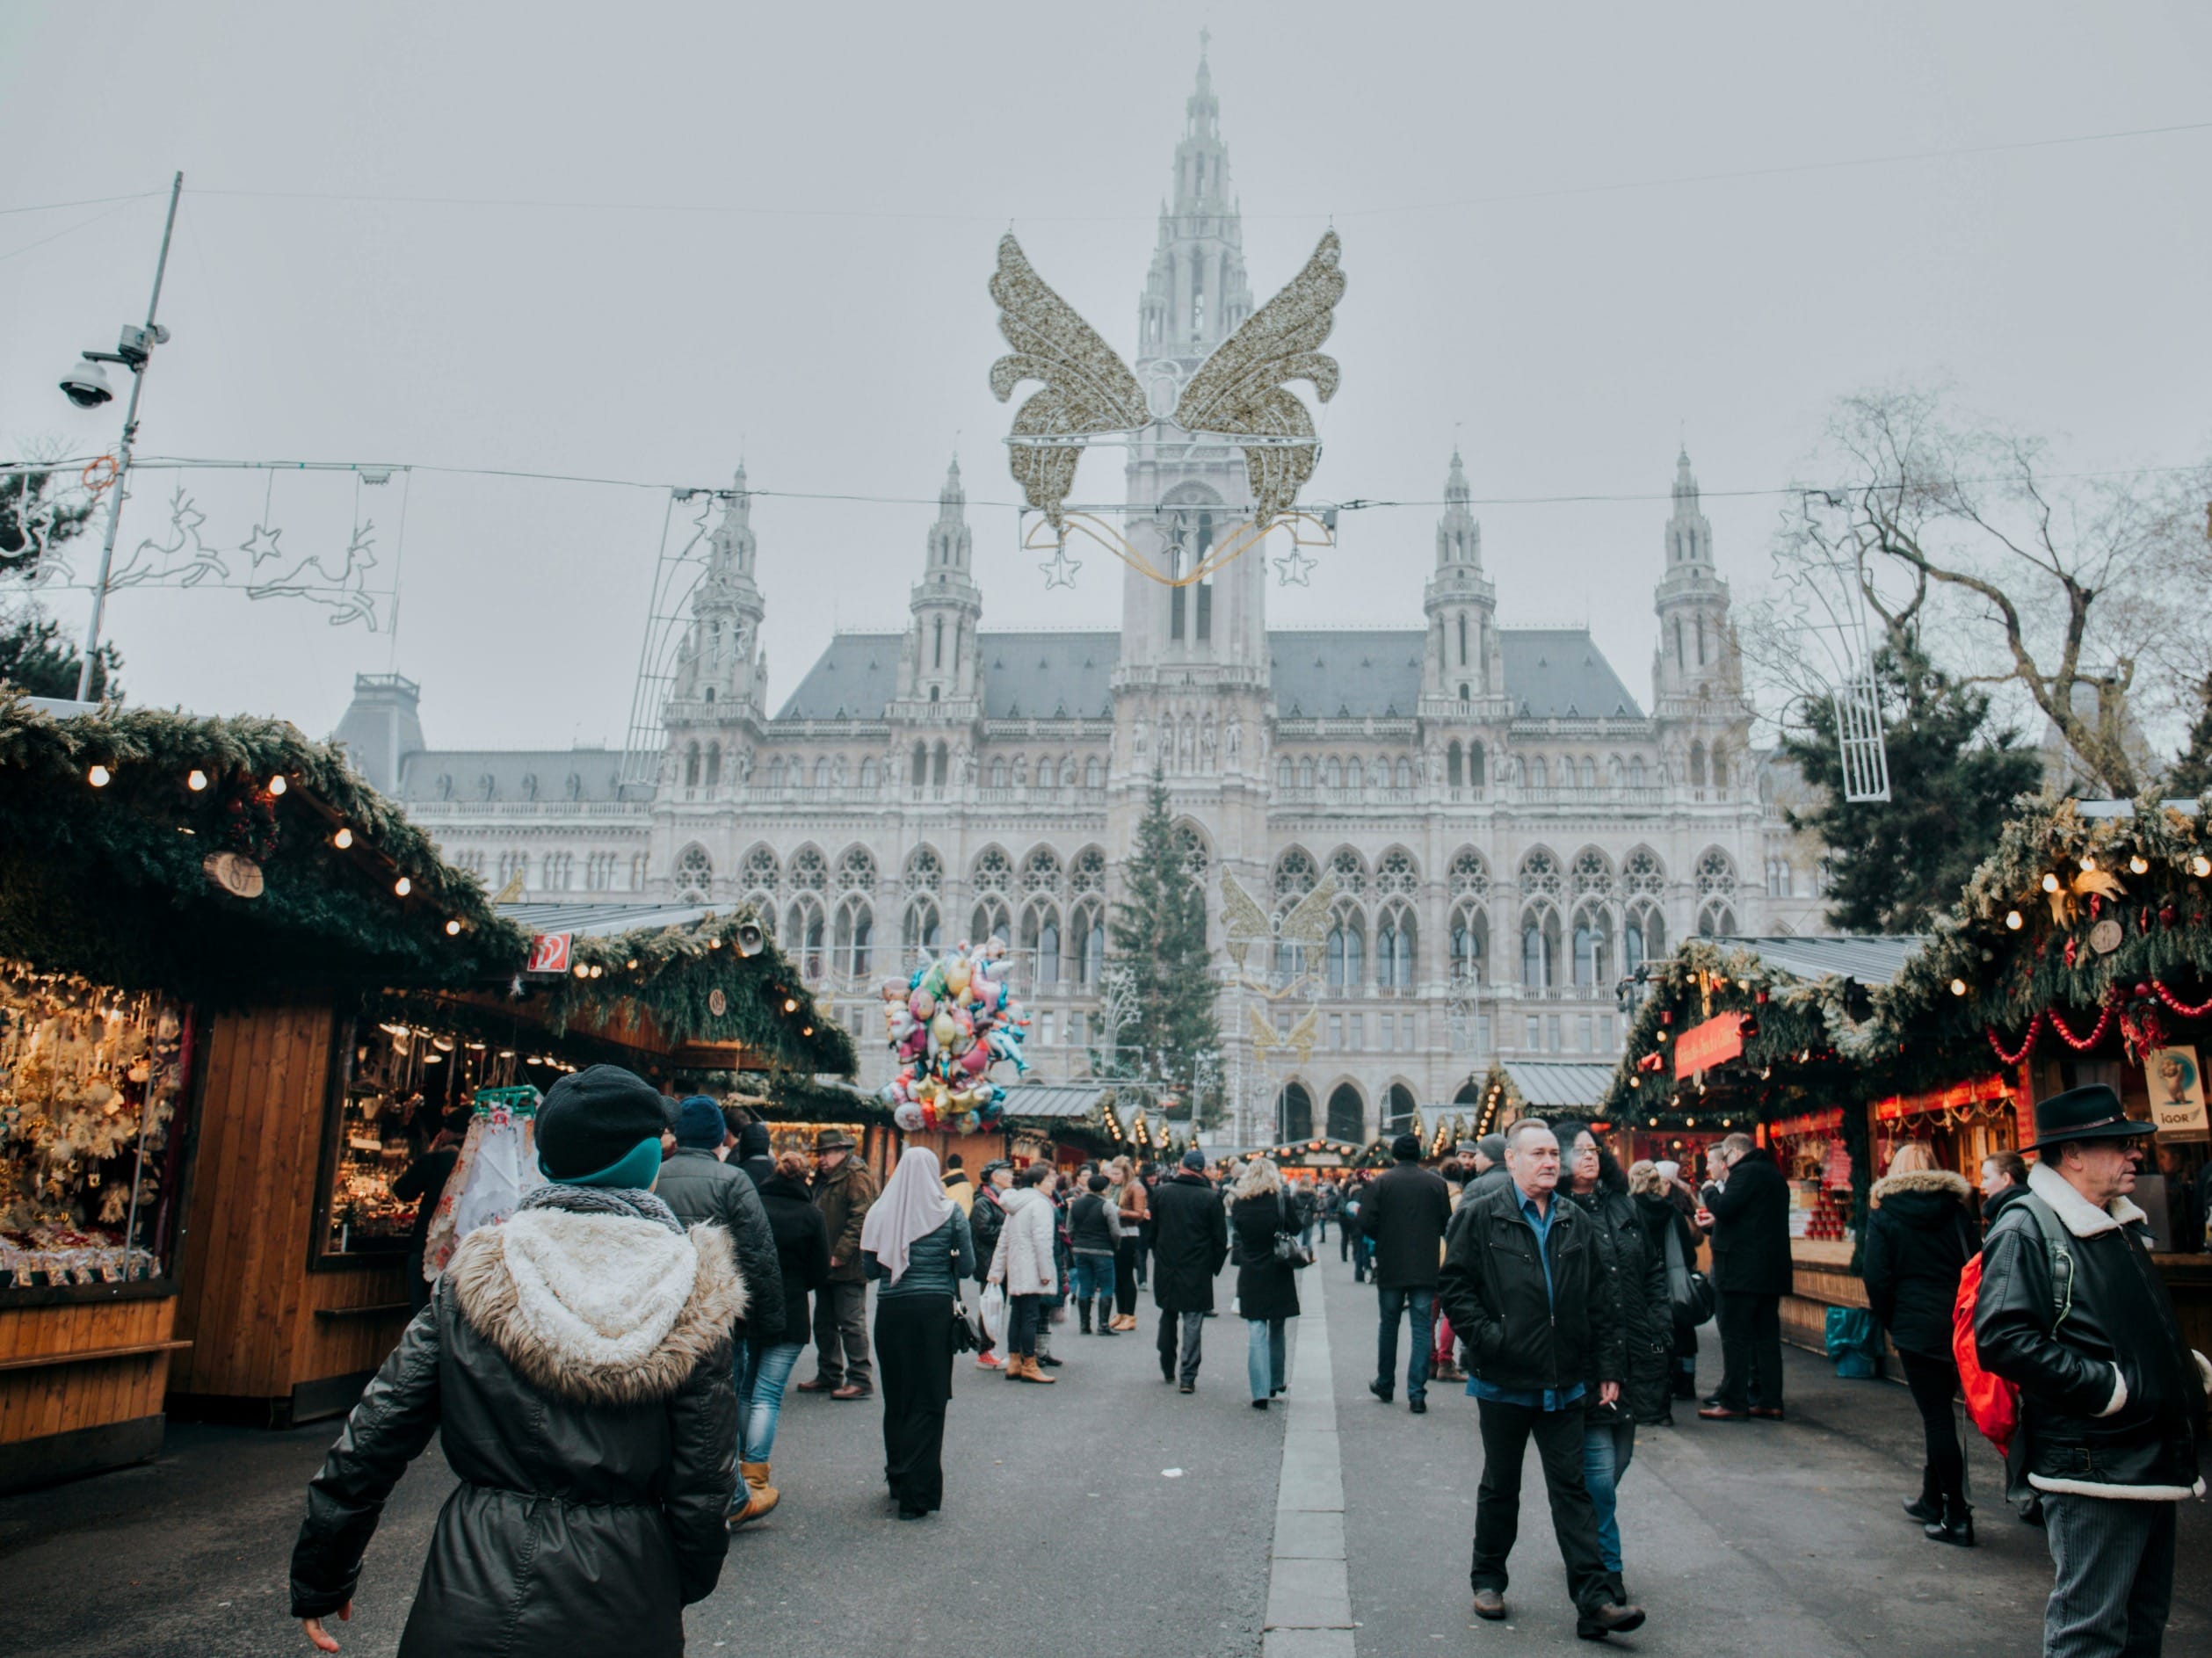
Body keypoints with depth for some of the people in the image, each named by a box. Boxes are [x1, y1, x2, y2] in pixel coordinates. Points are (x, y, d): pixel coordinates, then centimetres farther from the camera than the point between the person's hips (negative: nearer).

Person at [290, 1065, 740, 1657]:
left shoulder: (471, 1280, -5)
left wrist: (321, 1578, 12)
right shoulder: (689, 1296, -9)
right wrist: (686, 1583, 13)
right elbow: (703, 1479, -5)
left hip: (475, 1592, 0)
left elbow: (373, 1439, -2)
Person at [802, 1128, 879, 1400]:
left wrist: (840, 1255, -22)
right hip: (828, 1266, 10)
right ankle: (828, 1376, 26)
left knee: (851, 1323, -5)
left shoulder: (856, 1177, -12)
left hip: (848, 1267, -10)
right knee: (824, 1323, 15)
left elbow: (860, 1219, -20)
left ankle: (860, 1380, 1)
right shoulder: (824, 1179, 17)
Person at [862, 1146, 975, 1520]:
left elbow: (869, 1269, 5)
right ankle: (918, 1492, 2)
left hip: (891, 1310, 2)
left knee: (895, 1397, 16)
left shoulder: (880, 1212, 0)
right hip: (934, 1309, -2)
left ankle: (898, 1478, 29)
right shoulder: (949, 1212, -3)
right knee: (928, 1400, 3)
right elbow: (967, 1267, -1)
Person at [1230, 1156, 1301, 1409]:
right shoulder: (1282, 1200, -9)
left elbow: (1236, 1233, 7)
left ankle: (1260, 1391, -7)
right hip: (1279, 1274, 0)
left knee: (1255, 1334, 1)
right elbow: (1295, 1228, 1)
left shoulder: (1239, 1204, -5)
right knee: (1277, 1331, 17)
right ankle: (1275, 1383, 28)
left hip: (1250, 1275, 0)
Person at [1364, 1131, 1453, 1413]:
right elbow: (1447, 1225, 1)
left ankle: (1384, 1384, 27)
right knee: (1423, 1330, 4)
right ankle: (1416, 1394, -1)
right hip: (1426, 1268, 0)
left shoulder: (1382, 1183, -6)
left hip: (1390, 1266, 0)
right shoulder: (1436, 1183, -2)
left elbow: (1366, 1223, -10)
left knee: (1388, 1324, 15)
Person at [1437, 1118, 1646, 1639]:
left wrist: (1608, 1366, 7)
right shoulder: (1481, 1218, -5)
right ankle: (1488, 1580, 29)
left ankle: (1596, 1600, 5)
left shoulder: (1578, 1224, 8)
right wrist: (1487, 1336, -15)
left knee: (1572, 1489, 4)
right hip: (1504, 1381, -2)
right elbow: (1453, 1286, -5)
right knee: (1500, 1488, 13)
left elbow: (1598, 1303, 12)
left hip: (1564, 1384, 3)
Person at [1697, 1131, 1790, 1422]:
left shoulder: (1745, 1171, -12)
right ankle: (1771, 1402, 12)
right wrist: (1717, 1220, 25)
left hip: (1744, 1269, -9)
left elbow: (1725, 1207, -22)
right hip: (1772, 1269, 9)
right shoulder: (1773, 1174, 19)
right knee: (1767, 1335, 11)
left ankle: (1734, 1403, -4)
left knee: (1735, 1336, -5)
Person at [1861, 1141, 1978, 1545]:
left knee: (1936, 1416, 0)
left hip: (1917, 1325, -4)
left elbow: (1875, 1276, -8)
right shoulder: (1955, 1209, 7)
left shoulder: (1884, 1212, -2)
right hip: (1959, 1324, 4)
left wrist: (1890, 1323, 4)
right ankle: (1932, 1500, 27)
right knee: (1940, 1410, 16)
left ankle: (1957, 1517, 0)